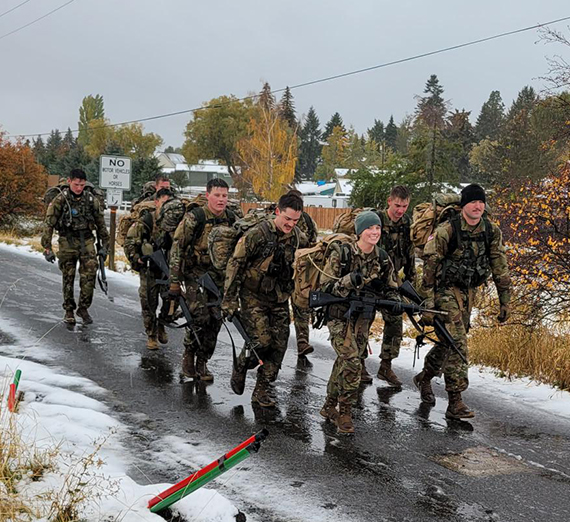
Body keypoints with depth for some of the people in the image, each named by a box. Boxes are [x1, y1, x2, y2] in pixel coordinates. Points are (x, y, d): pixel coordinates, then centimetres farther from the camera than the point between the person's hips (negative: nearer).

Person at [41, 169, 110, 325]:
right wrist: (47, 248, -8)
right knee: (68, 278, 5)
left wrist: (104, 246, 9)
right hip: (67, 243, -2)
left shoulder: (91, 200, 3)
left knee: (89, 275, -9)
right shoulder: (60, 200, -6)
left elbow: (100, 224, 11)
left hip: (87, 241, 2)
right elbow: (49, 225, -5)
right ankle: (69, 310, 19)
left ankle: (83, 308, 6)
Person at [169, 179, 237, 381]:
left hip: (220, 276, 4)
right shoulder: (194, 218, -10)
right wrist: (174, 281, -10)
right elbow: (177, 249, -8)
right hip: (196, 274, -4)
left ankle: (202, 363, 16)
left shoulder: (232, 220, 4)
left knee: (215, 320, 1)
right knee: (200, 317, -15)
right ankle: (188, 355, 9)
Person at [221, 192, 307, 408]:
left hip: (279, 299, 5)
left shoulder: (297, 236, 0)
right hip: (254, 297, -5)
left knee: (278, 345, 1)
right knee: (261, 341, -15)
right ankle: (241, 366, 17)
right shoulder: (257, 234, -16)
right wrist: (229, 300, -13)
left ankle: (262, 390, 15)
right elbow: (235, 265, -12)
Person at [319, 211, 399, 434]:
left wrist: (394, 300, -13)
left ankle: (329, 407, 28)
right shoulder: (341, 255, -14)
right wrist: (350, 280, -31)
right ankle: (345, 413, -3)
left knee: (345, 362, 12)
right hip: (340, 314, -5)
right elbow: (325, 286, -15)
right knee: (351, 361, -17)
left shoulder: (383, 258, 0)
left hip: (363, 317, 5)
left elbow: (390, 287, 10)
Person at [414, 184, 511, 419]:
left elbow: (500, 267, 5)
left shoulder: (492, 232, -1)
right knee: (457, 343, -14)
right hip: (445, 290, -6)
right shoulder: (446, 230, -17)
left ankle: (425, 377, 39)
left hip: (468, 292, 6)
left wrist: (505, 301, 3)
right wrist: (428, 305, -17)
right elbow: (429, 266, -15)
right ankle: (455, 403, -9)